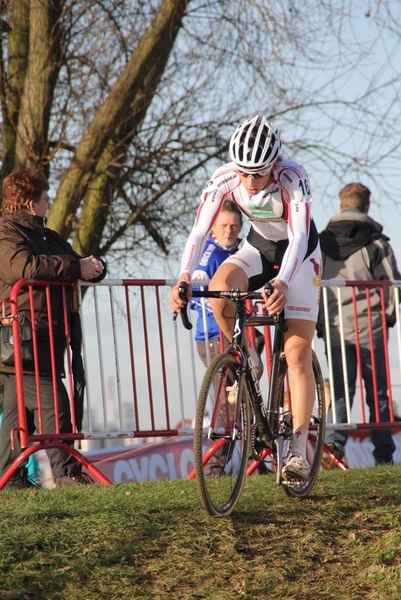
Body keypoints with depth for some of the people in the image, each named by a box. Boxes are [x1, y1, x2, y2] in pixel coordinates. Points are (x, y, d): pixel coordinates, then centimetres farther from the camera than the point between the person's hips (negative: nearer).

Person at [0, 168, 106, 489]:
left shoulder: (46, 236, 22)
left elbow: (74, 263, 24)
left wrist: (94, 266, -2)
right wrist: (76, 267, -24)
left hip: (45, 338, 10)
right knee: (52, 402, -13)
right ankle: (67, 471, -11)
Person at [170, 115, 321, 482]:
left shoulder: (293, 177, -32)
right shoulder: (224, 179, -23)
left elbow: (298, 237, -39)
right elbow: (200, 232, -28)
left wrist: (281, 283, -56)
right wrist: (184, 279, -45)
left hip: (300, 254, -3)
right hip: (260, 247, 3)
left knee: (297, 353, -13)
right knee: (219, 287, -31)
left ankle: (299, 451, -8)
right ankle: (247, 359, -4)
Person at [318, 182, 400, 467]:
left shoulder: (320, 243, 5)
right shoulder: (376, 243, -5)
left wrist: (319, 322, 14)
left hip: (334, 328, 2)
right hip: (370, 329, -2)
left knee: (340, 390, 6)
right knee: (377, 393, 6)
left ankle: (334, 443, -15)